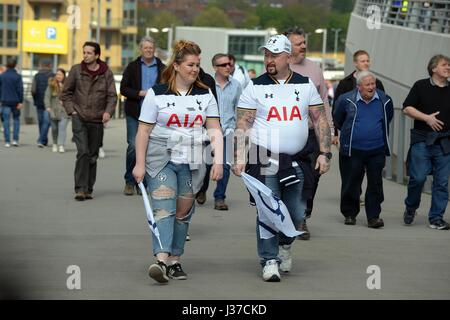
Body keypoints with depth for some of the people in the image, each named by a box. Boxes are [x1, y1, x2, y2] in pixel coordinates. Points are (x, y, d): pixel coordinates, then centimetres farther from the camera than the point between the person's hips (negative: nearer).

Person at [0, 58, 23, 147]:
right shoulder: (17, 76, -6)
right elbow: (20, 89, -9)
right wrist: (20, 101, -6)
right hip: (15, 101, -1)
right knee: (16, 119, 13)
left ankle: (7, 141, -2)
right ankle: (15, 139, 5)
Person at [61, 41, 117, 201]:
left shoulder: (107, 74, 1)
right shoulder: (76, 70, -1)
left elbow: (112, 96, 2)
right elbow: (66, 93, 8)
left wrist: (108, 111, -15)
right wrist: (71, 111, -2)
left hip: (97, 121, 2)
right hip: (79, 118, -2)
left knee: (93, 156, 7)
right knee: (83, 152, -15)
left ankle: (88, 189, 17)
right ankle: (80, 189, -15)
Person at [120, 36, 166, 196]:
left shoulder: (162, 69, 8)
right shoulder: (132, 67, 5)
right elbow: (123, 88, 0)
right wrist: (140, 93, -13)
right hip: (134, 113, -1)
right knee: (133, 146, -10)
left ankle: (142, 183, 12)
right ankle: (129, 181, 3)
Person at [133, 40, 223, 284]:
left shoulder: (205, 95, 7)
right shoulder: (157, 94, -3)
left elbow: (214, 130, 3)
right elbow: (143, 131, -2)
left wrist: (218, 161, -8)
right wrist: (140, 164, -6)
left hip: (192, 163, 4)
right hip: (161, 160, -4)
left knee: (183, 212, 8)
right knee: (163, 208, -17)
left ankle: (175, 261, 17)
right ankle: (161, 261, -28)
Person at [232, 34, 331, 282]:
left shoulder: (305, 85, 8)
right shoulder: (256, 86, 2)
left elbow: (320, 120, 10)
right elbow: (242, 125, 0)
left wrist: (324, 153, 2)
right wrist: (239, 157, -9)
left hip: (295, 161, 2)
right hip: (264, 160, -2)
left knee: (296, 214, 3)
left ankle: (284, 244, 32)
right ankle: (269, 261, 0)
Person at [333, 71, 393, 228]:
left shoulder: (385, 100, 2)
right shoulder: (346, 100, -5)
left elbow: (388, 119, 22)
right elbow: (337, 120, 12)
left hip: (377, 150, 1)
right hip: (352, 150, -1)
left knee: (375, 185, -1)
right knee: (350, 184, 5)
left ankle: (373, 216, 4)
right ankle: (350, 214, 20)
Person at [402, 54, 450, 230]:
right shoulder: (421, 86, 2)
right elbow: (407, 108, -1)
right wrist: (426, 118, -11)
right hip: (422, 140, -3)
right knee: (418, 177, -7)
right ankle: (410, 208, 19)